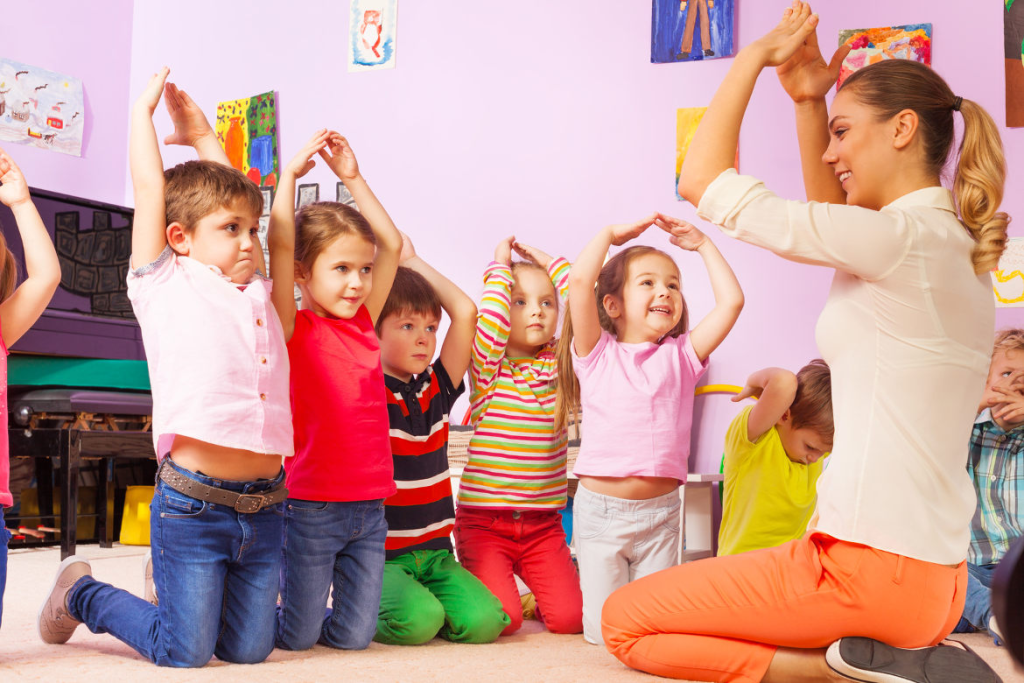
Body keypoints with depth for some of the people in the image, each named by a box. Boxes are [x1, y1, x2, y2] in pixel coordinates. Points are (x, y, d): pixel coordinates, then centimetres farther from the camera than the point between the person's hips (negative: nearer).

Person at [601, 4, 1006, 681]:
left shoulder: (899, 238, -16)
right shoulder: (958, 246, 11)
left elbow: (701, 181, -10)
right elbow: (829, 220, 30)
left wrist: (753, 57, 1)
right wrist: (808, 101, 21)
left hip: (870, 567, -9)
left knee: (624, 620, 5)